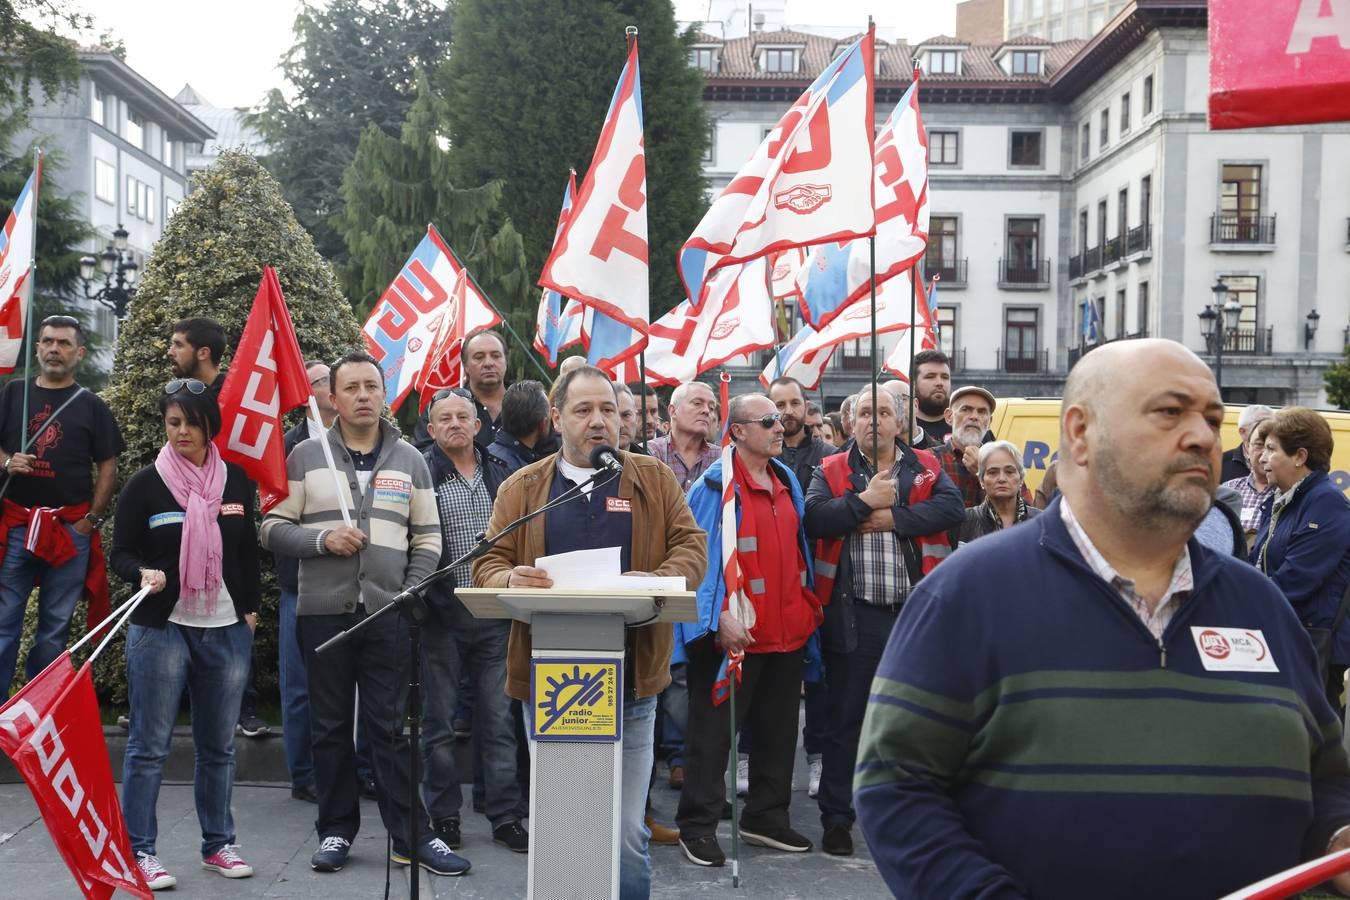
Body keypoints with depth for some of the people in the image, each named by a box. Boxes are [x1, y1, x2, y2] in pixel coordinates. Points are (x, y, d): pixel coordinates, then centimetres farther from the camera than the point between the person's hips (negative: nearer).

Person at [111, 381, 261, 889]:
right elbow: (120, 553, 0)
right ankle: (140, 850, 7)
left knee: (218, 746, 10)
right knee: (149, 745, -2)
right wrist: (143, 574, -20)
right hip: (160, 628, -3)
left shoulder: (236, 481, 7)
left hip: (227, 631, 3)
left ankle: (218, 844, 21)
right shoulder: (145, 484, -2)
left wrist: (251, 608, 11)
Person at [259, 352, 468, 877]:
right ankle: (336, 830, 21)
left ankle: (412, 837, 8)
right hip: (323, 612, 0)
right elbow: (273, 529, 1)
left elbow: (427, 538, 8)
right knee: (331, 728, 9)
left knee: (391, 728, 3)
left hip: (389, 614, 0)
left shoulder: (410, 460, 8)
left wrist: (412, 595, -4)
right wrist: (322, 540, -15)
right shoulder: (305, 456, 3)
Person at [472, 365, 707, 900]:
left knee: (627, 834, 2)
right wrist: (512, 580, -19)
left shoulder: (654, 481, 7)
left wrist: (656, 582, -19)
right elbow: (488, 562, 5)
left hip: (630, 687, -1)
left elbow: (691, 547, 2)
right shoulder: (522, 488, 8)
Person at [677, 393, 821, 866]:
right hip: (734, 632, -7)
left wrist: (809, 606, 16)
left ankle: (766, 817, 28)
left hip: (788, 629, 7)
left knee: (777, 730, 15)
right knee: (713, 732, 1)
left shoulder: (787, 481, 12)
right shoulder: (717, 485, -10)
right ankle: (697, 826, 9)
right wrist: (721, 618, -20)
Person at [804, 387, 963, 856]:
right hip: (854, 613, -1)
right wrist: (863, 501, -14)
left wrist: (893, 518, -14)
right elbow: (814, 518, -11)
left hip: (917, 610, 2)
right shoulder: (831, 471, 5)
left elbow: (952, 507, -10)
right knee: (846, 719, 6)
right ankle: (836, 817, 16)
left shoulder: (926, 466, 8)